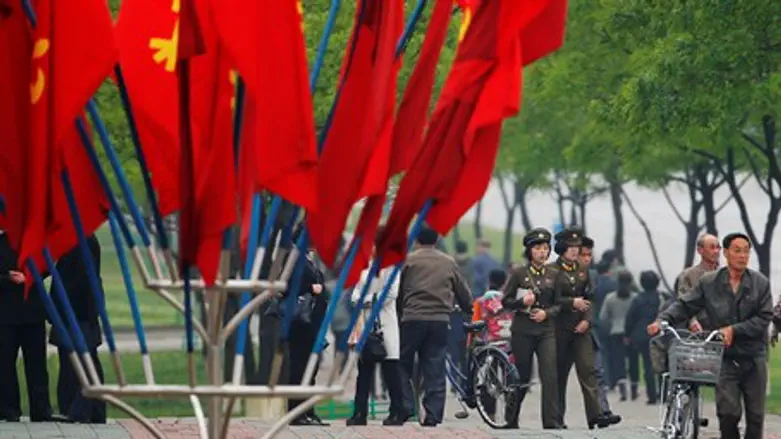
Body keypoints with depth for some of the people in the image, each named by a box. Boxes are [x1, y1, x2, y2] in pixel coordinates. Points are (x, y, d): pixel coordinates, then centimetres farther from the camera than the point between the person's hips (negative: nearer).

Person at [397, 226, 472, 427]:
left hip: (413, 319, -2)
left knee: (403, 366, 8)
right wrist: (469, 309, 35)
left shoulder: (408, 260, 2)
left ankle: (404, 408, -3)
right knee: (435, 370, 4)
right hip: (440, 320, 2)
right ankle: (433, 415, 1)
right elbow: (464, 294, 17)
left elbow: (398, 291, 2)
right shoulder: (449, 263, 10)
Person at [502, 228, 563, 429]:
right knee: (522, 376, 7)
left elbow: (559, 304, 11)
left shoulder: (553, 275, 8)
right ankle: (511, 418, 25)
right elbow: (505, 301, 2)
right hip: (523, 331, -1)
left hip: (546, 331, 1)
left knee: (550, 375, -13)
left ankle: (552, 421, -15)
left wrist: (547, 312, -9)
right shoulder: (519, 274, 1)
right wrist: (522, 302, -16)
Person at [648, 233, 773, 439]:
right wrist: (661, 320, -15)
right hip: (725, 358, -1)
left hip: (754, 359, 1)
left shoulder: (760, 283, 0)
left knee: (755, 415, 4)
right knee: (728, 413, -13)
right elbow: (684, 306, 2)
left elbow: (764, 318, -5)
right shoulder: (709, 282, 2)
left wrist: (733, 330, -16)